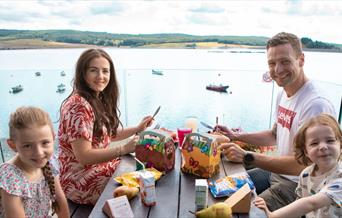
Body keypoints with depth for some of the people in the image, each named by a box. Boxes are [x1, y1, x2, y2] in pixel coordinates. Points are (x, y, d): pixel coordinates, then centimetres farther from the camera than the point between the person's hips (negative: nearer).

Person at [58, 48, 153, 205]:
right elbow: (83, 156, -25)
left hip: (101, 166, 8)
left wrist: (137, 129, 2)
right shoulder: (78, 106, -24)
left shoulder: (99, 100, 5)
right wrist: (124, 149, -28)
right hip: (82, 183, -8)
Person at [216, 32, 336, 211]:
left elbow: (301, 165, -28)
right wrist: (236, 136, 5)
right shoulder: (283, 94, 4)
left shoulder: (316, 105, -27)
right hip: (276, 171, 9)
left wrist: (247, 157, -31)